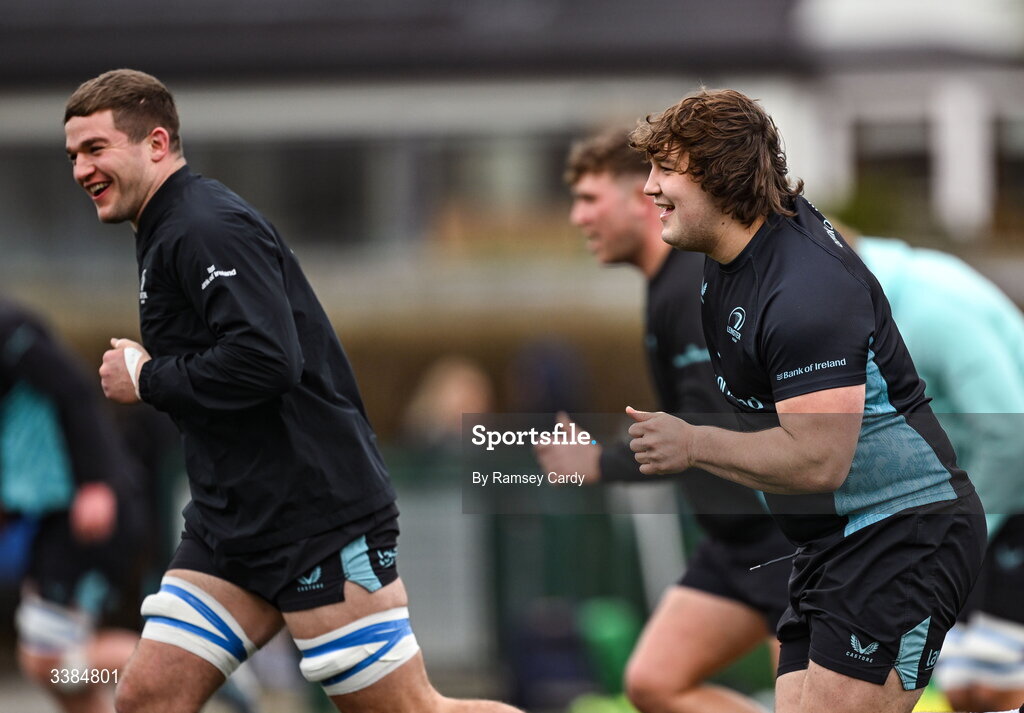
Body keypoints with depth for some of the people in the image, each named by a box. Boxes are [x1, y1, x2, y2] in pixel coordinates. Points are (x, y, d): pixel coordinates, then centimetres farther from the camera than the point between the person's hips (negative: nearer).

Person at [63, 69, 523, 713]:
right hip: (234, 526, 10)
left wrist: (147, 378, -14)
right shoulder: (168, 236, 18)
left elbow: (265, 359, -26)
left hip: (320, 516, -10)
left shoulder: (209, 228, -14)